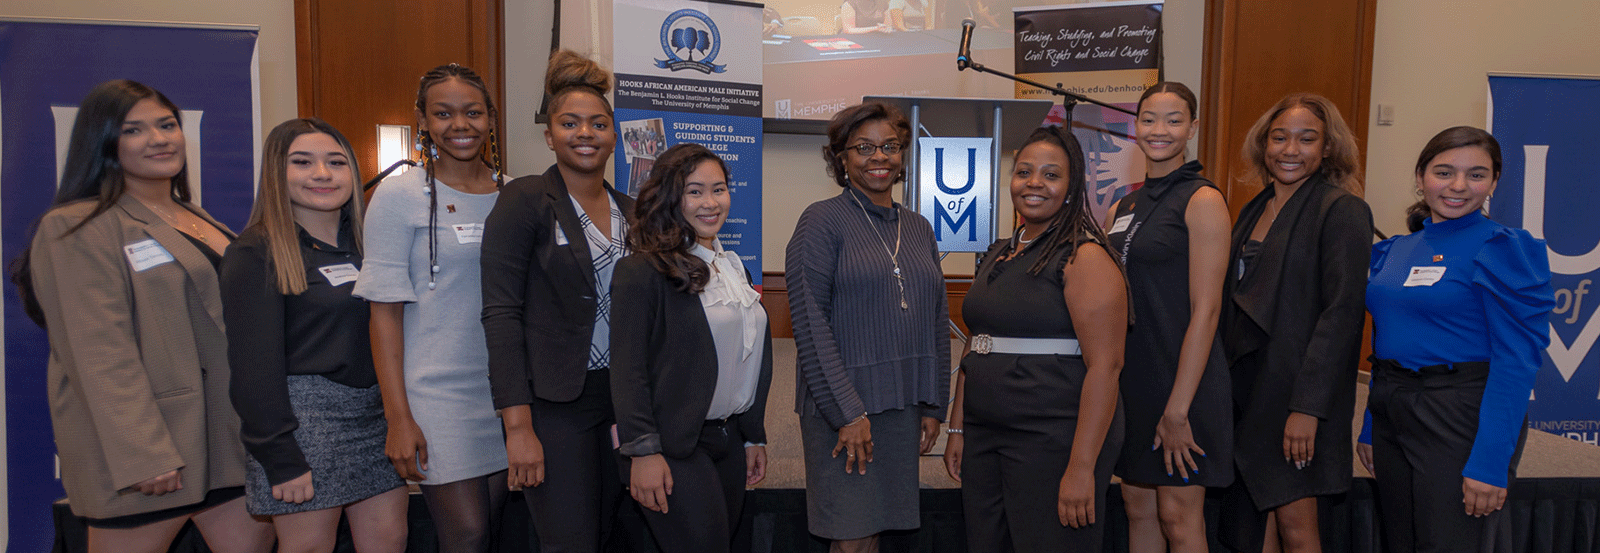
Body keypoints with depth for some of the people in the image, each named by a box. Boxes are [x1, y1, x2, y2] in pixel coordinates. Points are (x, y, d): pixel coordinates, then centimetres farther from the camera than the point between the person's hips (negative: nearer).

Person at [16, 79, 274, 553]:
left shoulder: (201, 221, 16)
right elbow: (101, 354, -16)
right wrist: (142, 455, -21)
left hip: (232, 431, 7)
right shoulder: (80, 228, -8)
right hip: (137, 447, -7)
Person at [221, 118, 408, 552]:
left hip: (378, 411, 6)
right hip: (305, 414, -5)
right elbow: (254, 363, -11)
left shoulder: (365, 241, 12)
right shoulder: (256, 252, -6)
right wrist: (280, 458, -15)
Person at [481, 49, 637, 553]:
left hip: (619, 398, 6)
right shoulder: (525, 200, -7)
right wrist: (519, 426, -17)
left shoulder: (630, 211, 10)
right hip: (553, 402, -5)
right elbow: (501, 312, -12)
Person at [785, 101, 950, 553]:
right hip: (841, 407, -5)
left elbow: (937, 323, 16)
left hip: (903, 407, 5)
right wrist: (848, 412, -15)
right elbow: (810, 324, -12)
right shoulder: (823, 221, -5)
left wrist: (933, 406, 10)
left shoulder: (918, 229, 13)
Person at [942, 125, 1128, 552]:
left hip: (1053, 442, -7)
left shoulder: (1083, 257, -10)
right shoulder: (998, 255, 13)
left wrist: (1082, 467, -22)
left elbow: (1105, 366, -17)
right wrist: (958, 428, 15)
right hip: (985, 438, 7)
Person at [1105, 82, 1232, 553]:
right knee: (1138, 509, 13)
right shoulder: (1122, 208, 12)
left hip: (1182, 381, -6)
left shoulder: (1202, 201, -9)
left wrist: (1178, 409, -18)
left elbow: (1205, 310, -15)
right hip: (1130, 378, 7)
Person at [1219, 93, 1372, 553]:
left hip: (1296, 393, -7)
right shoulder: (1255, 210, 14)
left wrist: (1308, 407, -20)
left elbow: (1341, 313, -15)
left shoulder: (1342, 210, -8)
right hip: (1245, 383, 7)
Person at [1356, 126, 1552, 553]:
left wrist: (1491, 462, -20)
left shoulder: (1505, 249, -9)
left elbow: (1517, 360, -15)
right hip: (1394, 416, 6)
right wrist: (1371, 428, 13)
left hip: (1462, 421, -6)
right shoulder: (1395, 250, 10)